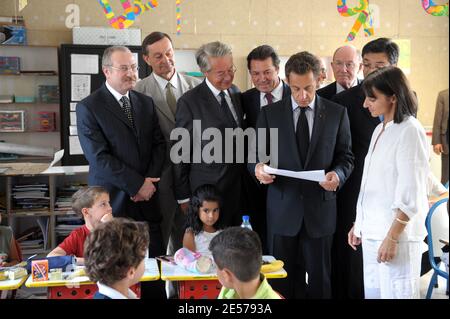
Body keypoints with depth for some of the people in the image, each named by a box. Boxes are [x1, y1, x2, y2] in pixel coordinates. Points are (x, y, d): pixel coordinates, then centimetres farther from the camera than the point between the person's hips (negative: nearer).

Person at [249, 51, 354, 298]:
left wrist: (338, 174, -15)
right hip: (282, 208, 0)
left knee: (319, 277, 9)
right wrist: (258, 167, -17)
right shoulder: (270, 113, 3)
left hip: (320, 208, 0)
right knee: (283, 278, 9)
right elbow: (256, 155, 6)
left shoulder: (337, 113, 4)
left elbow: (345, 156, 6)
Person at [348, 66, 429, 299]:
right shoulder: (380, 130, 13)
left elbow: (410, 194, -15)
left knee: (395, 293, -1)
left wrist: (392, 237, -17)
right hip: (371, 231, 8)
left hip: (396, 232, -7)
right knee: (372, 293, 11)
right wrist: (358, 223, 16)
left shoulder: (409, 131, -11)